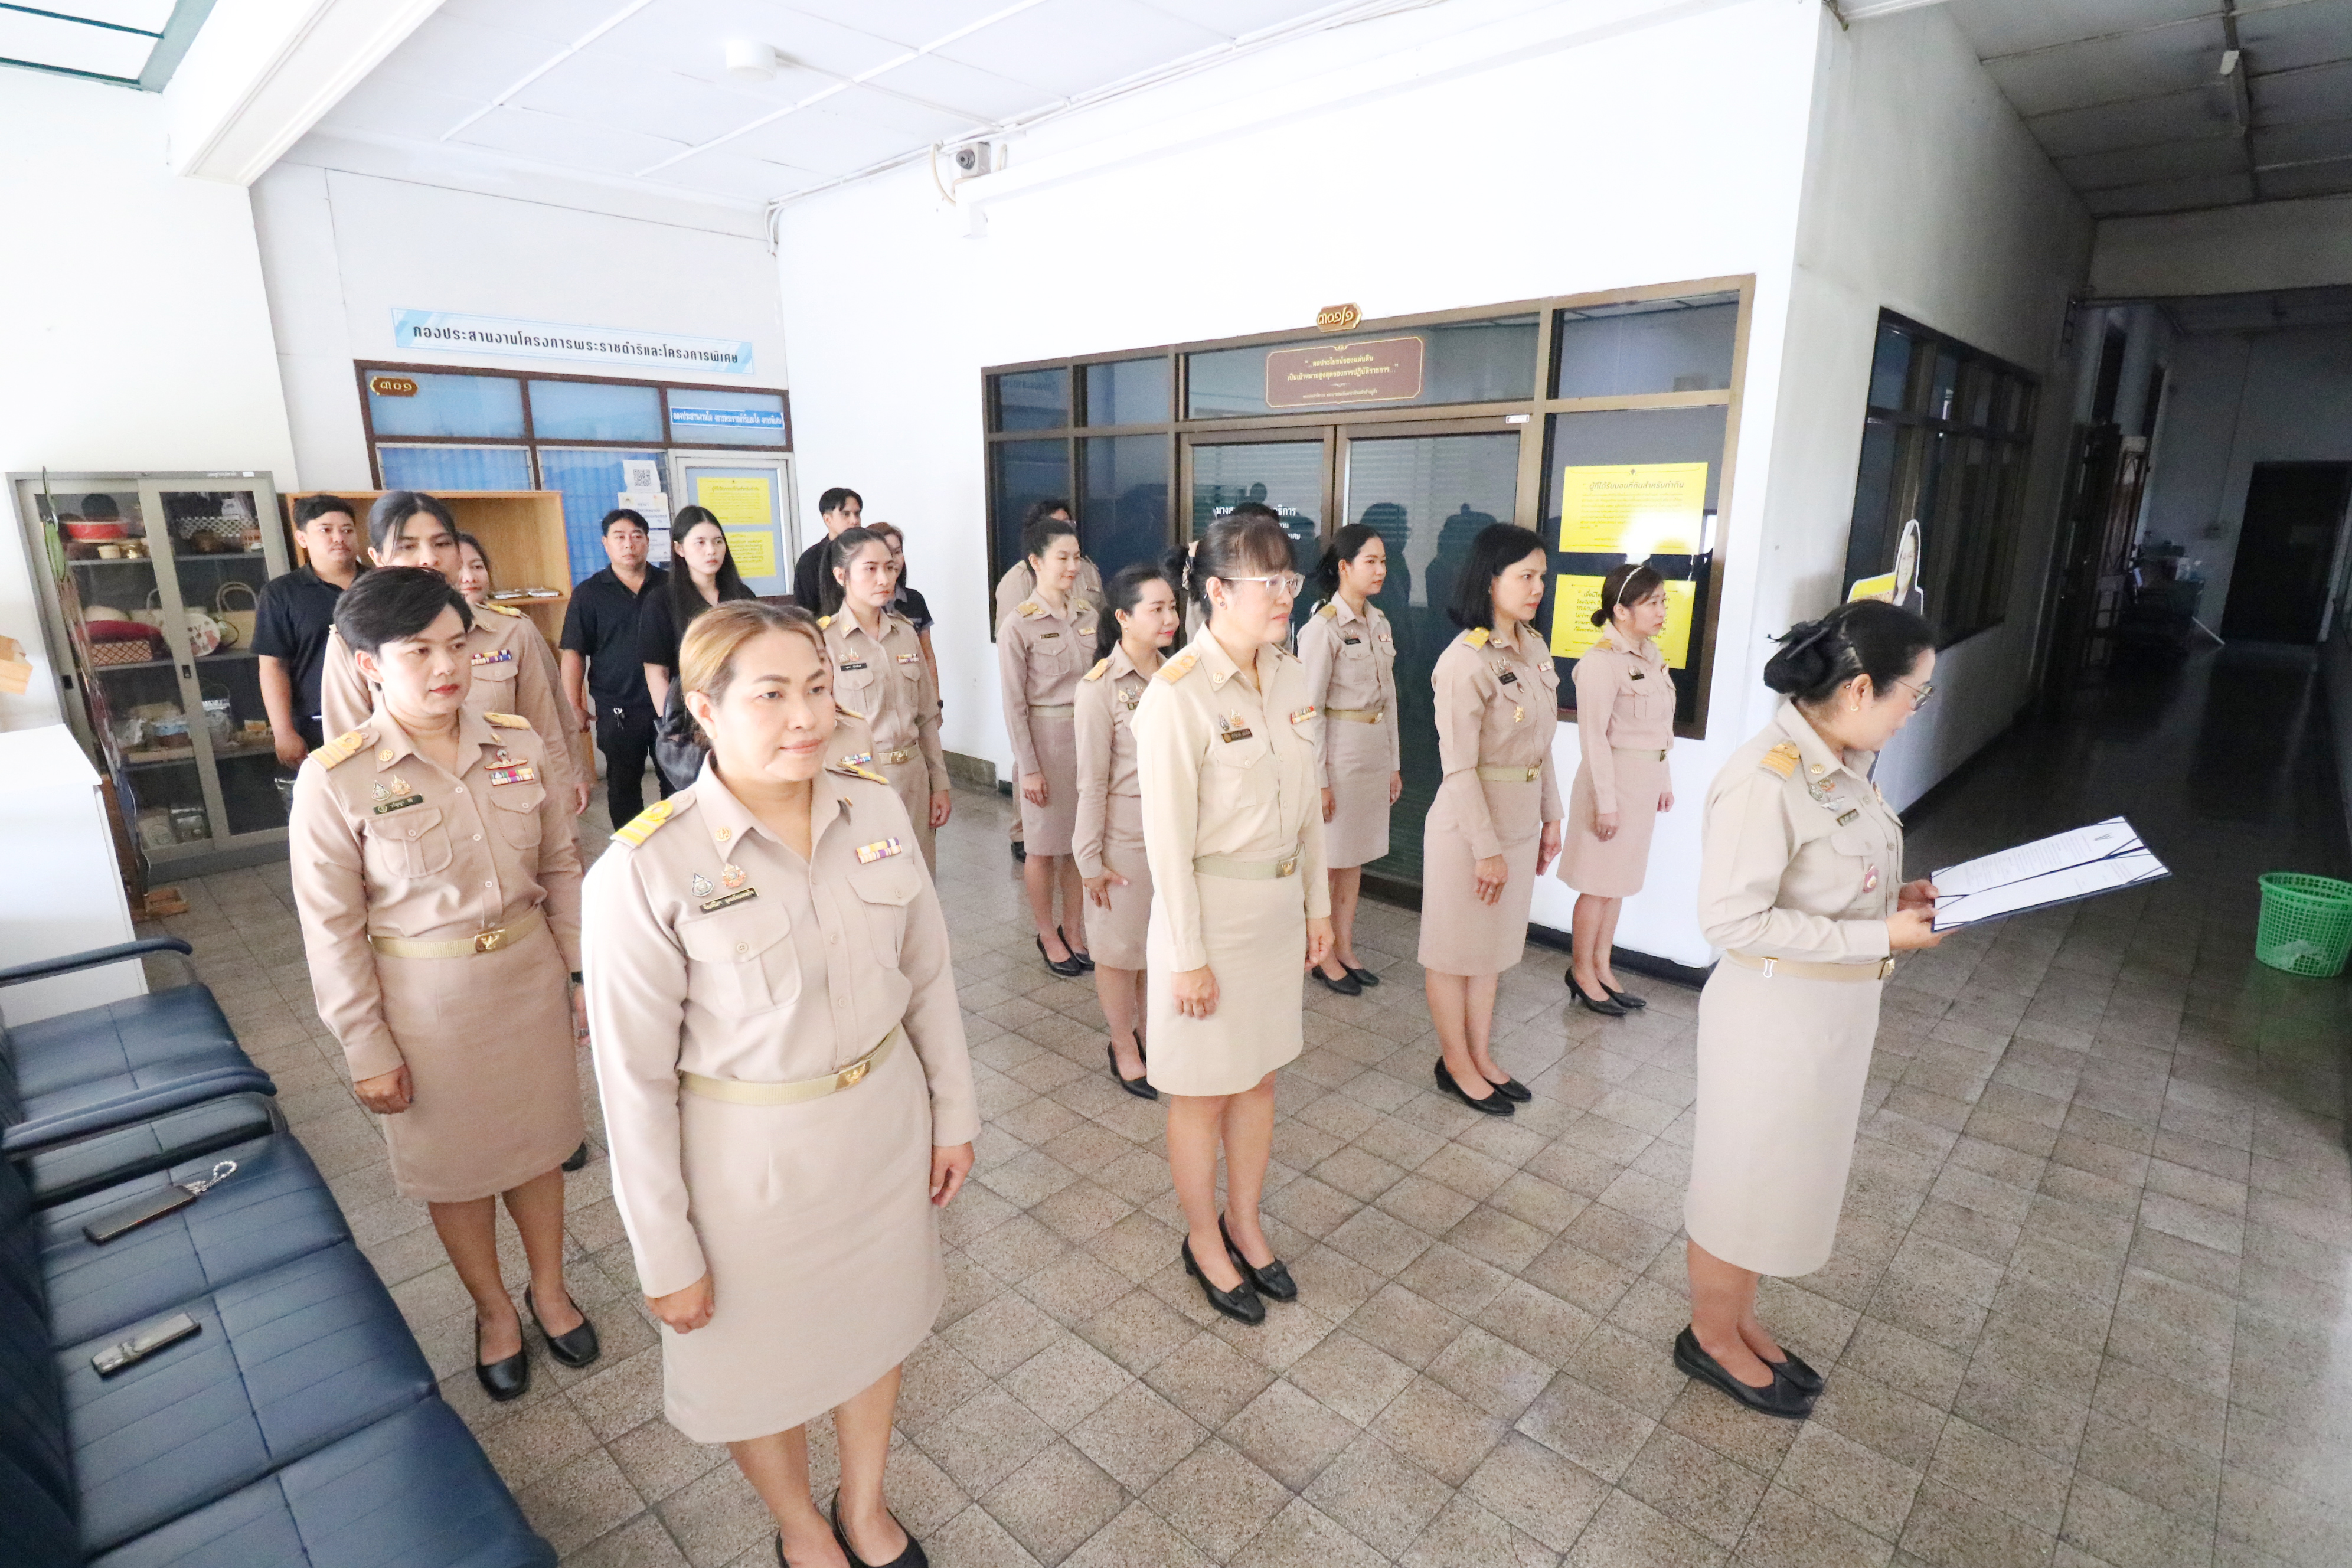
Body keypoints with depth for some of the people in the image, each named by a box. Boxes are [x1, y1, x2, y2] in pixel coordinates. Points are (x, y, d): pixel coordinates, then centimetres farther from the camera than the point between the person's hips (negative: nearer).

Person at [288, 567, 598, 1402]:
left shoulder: (518, 745, -7)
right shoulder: (335, 780, -15)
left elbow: (561, 868, 2)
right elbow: (332, 929, -9)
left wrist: (585, 972, 2)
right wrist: (366, 1048, -7)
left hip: (530, 975, 3)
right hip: (425, 998, -2)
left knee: (537, 1141, 19)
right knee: (456, 1163, 17)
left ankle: (550, 1288, 43)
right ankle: (493, 1309, 42)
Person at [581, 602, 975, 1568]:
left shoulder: (875, 808, -11)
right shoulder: (645, 870, -22)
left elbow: (928, 974, 0)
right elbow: (635, 1080, -15)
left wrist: (953, 1112, 5)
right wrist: (665, 1255, -8)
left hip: (884, 1120, 4)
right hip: (751, 1152, -3)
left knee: (874, 1323, 25)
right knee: (765, 1360, 21)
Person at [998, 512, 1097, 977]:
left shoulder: (1087, 615, 5)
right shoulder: (1018, 624, -10)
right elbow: (1014, 703, -9)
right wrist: (1028, 766, -10)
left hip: (1090, 734, 5)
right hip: (1046, 738, -4)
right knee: (1045, 845, 7)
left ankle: (1074, 927, 28)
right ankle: (1048, 935, 24)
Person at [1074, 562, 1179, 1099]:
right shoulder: (1101, 686, -14)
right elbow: (1093, 782, -12)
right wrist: (1090, 858, -10)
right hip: (1125, 834, -5)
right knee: (1120, 947, 10)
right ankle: (1124, 1048, 30)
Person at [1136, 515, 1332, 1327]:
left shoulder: (1290, 677, 2)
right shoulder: (1176, 696, -20)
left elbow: (1306, 803, 9)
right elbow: (1168, 839, -18)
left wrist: (1318, 904, 11)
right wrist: (1187, 956, -15)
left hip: (1280, 907, 7)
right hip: (1210, 912, -7)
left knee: (1260, 1077, 21)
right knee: (1203, 1093, 11)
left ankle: (1245, 1226, 42)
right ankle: (1204, 1242, 35)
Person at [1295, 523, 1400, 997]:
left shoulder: (1380, 624, 9)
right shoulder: (1323, 627, -13)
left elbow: (1388, 697, 14)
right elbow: (1309, 707, -14)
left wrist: (1394, 762, 14)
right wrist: (1318, 779, -15)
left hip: (1376, 752, 7)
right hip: (1339, 751, -7)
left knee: (1355, 857, 15)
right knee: (1329, 859, 4)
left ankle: (1345, 950, 28)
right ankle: (1325, 957, 19)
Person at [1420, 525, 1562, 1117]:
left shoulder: (1534, 649, 6)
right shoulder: (1465, 661, -19)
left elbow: (1542, 746, 13)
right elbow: (1459, 767, -19)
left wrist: (1550, 817, 13)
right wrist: (1487, 848, -17)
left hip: (1520, 821, 8)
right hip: (1469, 824, -8)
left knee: (1496, 945, 19)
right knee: (1456, 949, 9)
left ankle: (1482, 1057, 34)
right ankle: (1456, 1064, 26)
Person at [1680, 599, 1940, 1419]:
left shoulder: (1844, 761, 1)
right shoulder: (1766, 780, -26)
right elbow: (1735, 918, -26)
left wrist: (1895, 898, -1)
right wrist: (1879, 936, -22)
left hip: (1838, 1005, 9)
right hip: (1777, 1010, -9)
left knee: (1785, 1173, 23)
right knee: (1744, 1175, 11)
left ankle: (1740, 1319, 44)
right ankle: (1711, 1334, 35)